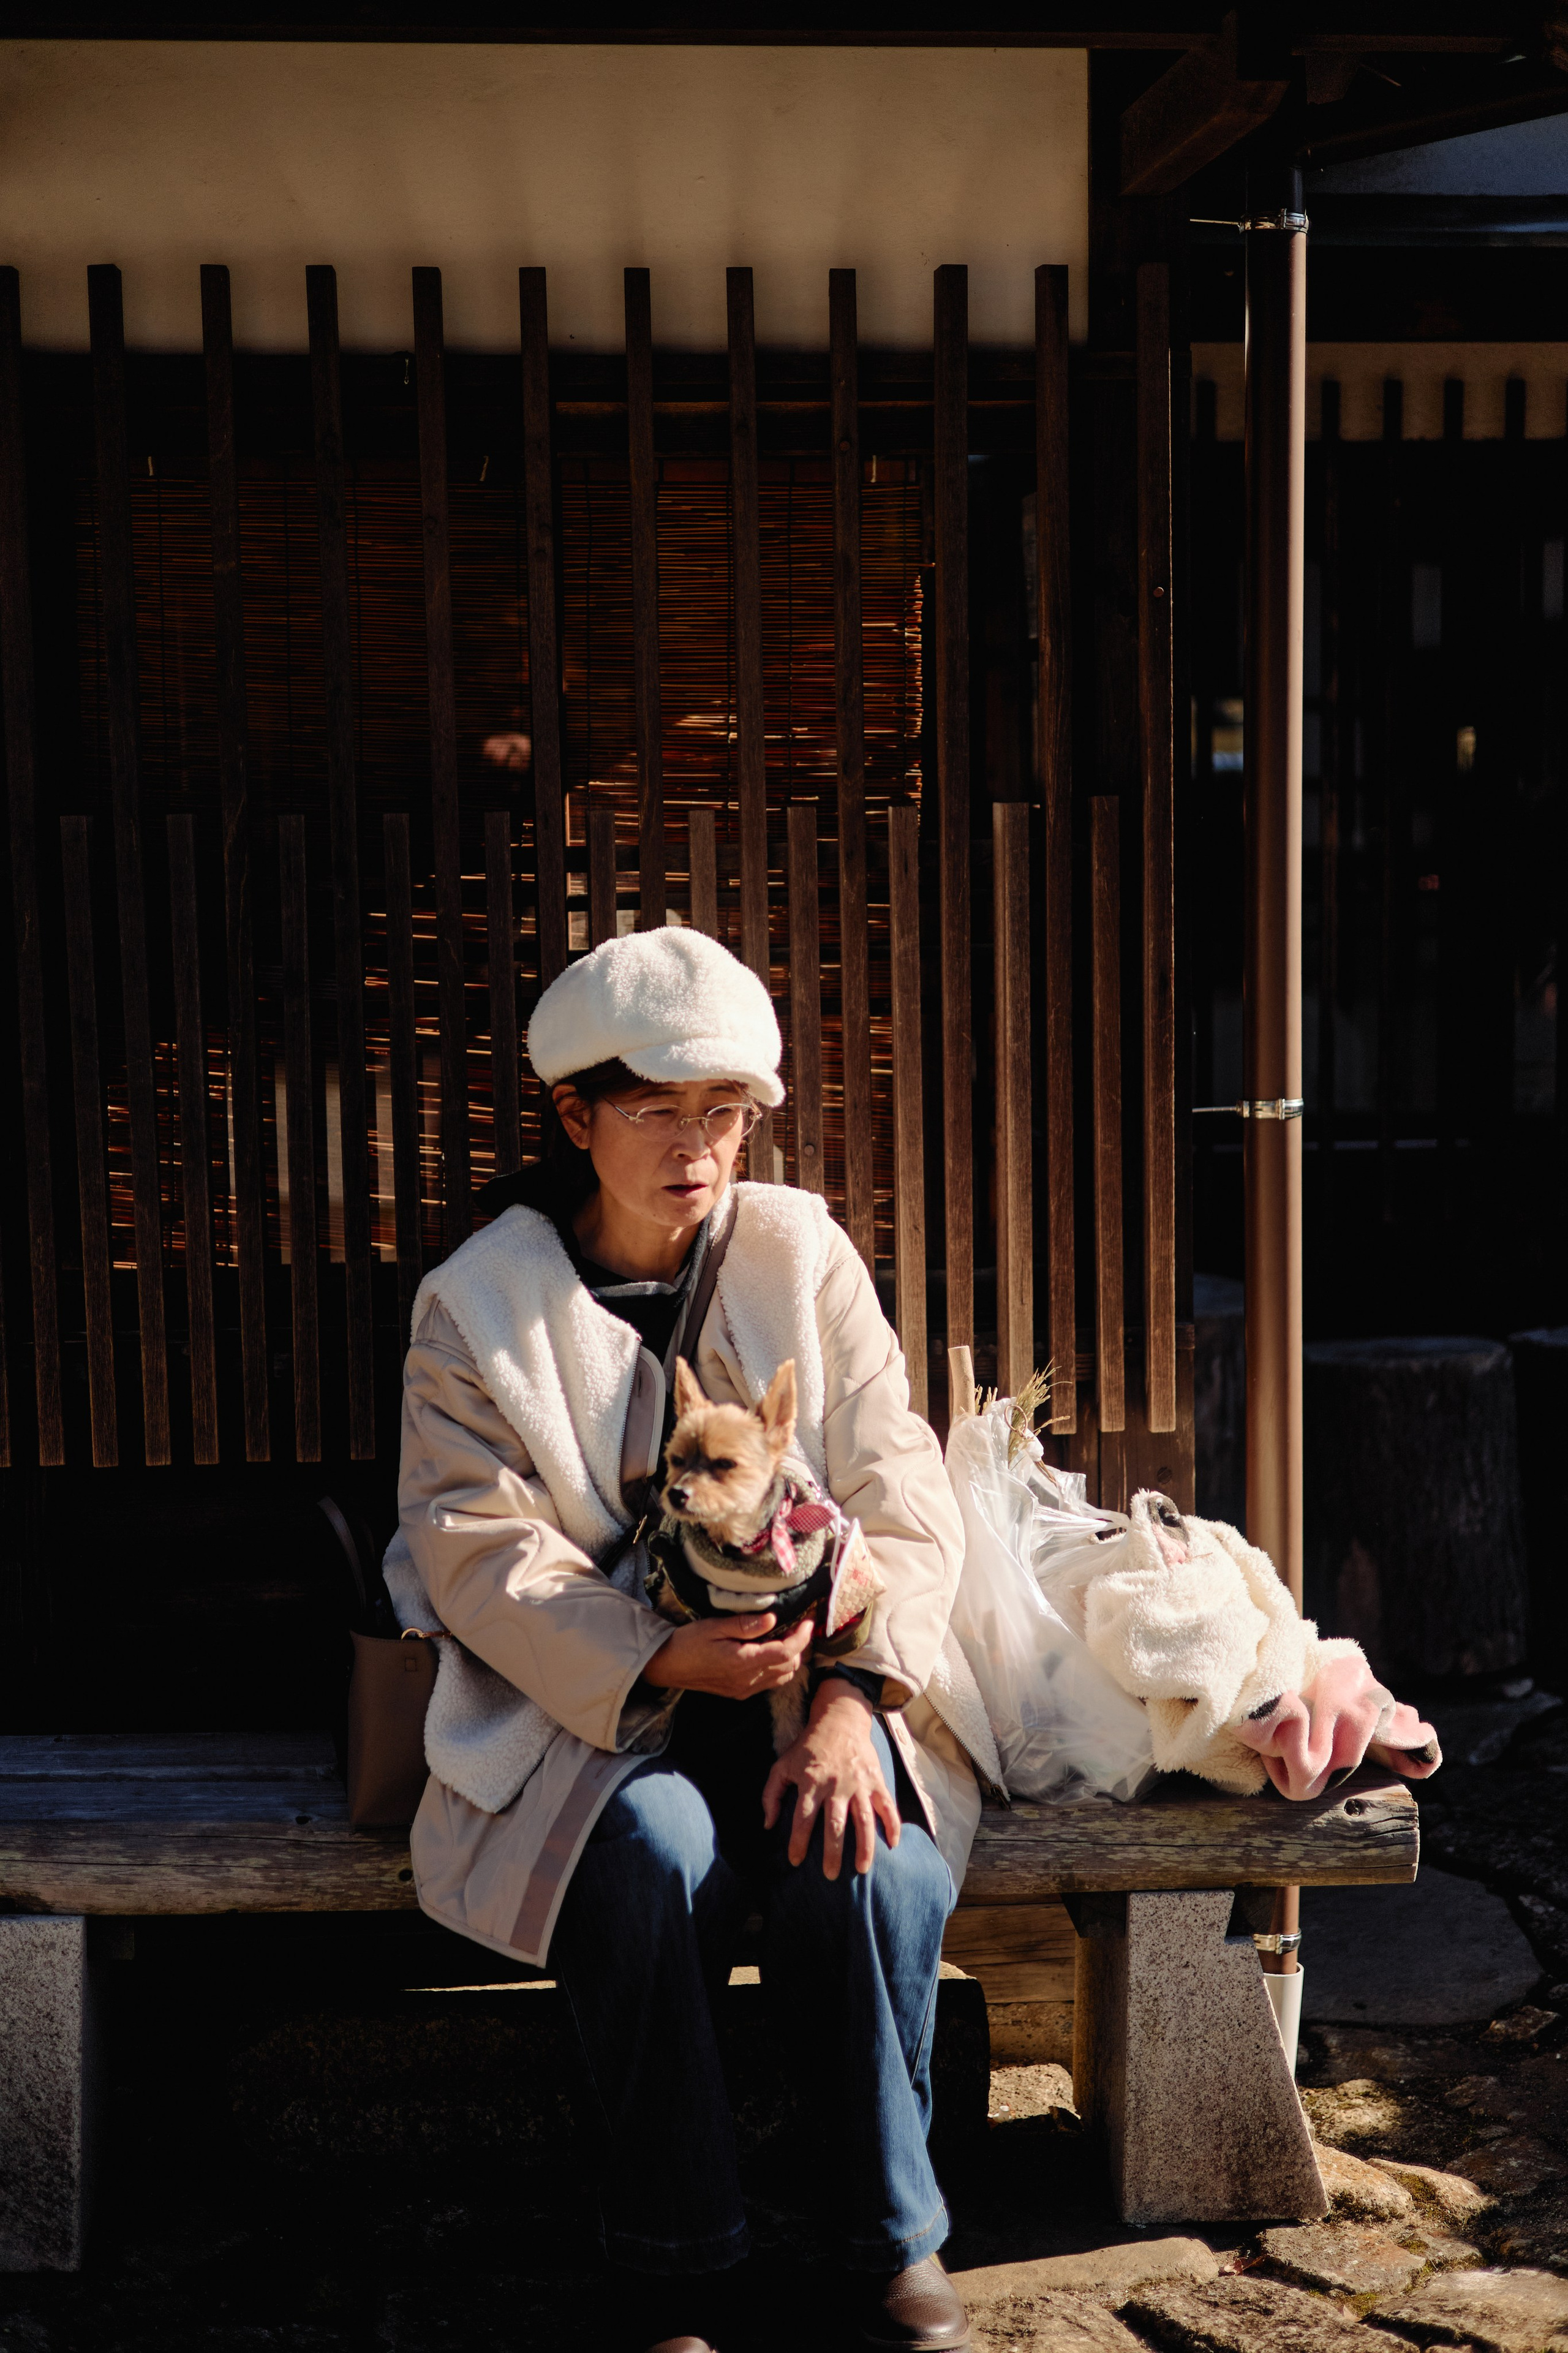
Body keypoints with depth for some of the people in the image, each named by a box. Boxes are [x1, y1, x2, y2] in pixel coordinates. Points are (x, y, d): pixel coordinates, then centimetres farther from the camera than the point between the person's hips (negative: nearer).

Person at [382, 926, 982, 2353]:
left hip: (812, 1677, 2)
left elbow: (905, 1501, -2)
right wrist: (660, 1660, -23)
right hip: (591, 1708, -1)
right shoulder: (477, 1305, 0)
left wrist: (853, 1701, -18)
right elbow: (482, 1555, -7)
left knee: (869, 1861, -28)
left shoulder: (802, 1256, 4)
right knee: (657, 1848, -32)